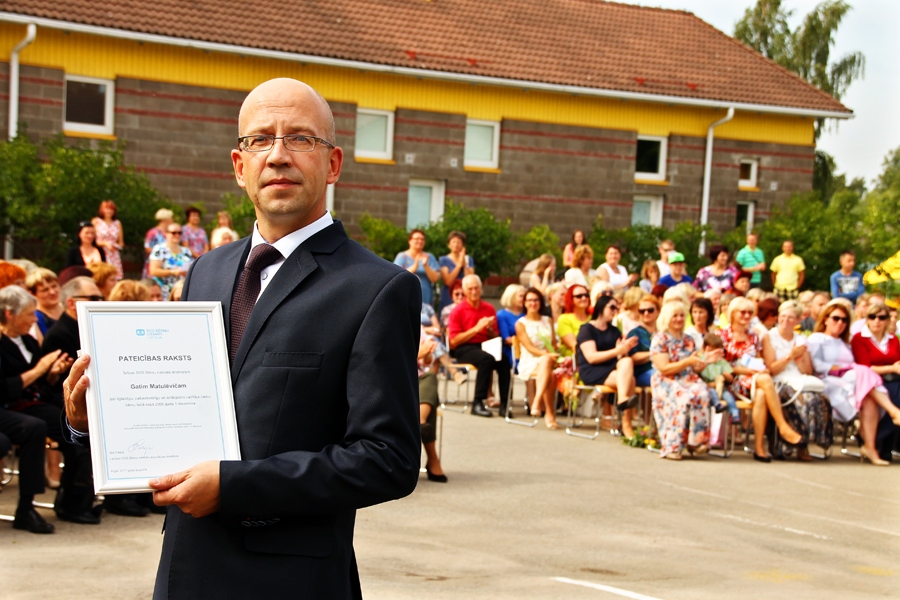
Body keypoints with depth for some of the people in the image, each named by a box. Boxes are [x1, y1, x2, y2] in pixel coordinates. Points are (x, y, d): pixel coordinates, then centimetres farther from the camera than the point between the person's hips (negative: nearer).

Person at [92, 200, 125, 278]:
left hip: (114, 256, 3)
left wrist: (117, 246, -3)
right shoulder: (96, 221, 5)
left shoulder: (117, 223, 13)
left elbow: (121, 243, 19)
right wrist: (104, 243, -10)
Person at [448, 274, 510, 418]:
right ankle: (478, 403, -28)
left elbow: (496, 338, 15)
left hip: (485, 346, 3)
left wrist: (490, 328, -7)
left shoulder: (489, 309, 11)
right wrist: (476, 328, -12)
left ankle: (504, 403, -24)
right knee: (486, 359, -35)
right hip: (464, 349, -3)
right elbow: (453, 341, -7)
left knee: (504, 360, -29)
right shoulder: (458, 311, 1)